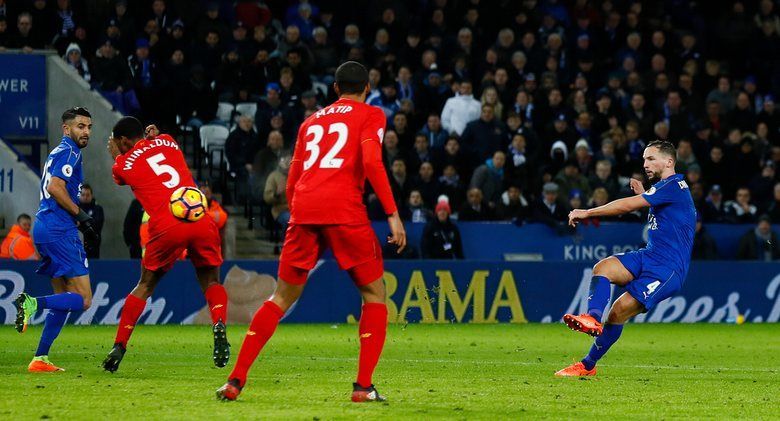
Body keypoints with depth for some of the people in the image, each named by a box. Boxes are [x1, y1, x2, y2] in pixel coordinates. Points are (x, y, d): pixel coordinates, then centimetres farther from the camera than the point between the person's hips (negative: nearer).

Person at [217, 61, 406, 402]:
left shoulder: (311, 121, 26)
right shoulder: (370, 115, 11)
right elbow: (371, 161, -7)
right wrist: (392, 214, -9)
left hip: (303, 208, 4)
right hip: (344, 209, -4)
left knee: (282, 297, 13)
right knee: (374, 293, 8)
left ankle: (235, 380, 5)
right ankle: (363, 386, -4)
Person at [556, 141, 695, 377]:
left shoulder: (674, 186, -12)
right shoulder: (664, 188, 19)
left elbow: (629, 205, -17)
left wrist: (587, 213, -11)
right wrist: (643, 194, 25)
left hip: (668, 268, -9)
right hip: (648, 257, 9)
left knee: (619, 311, -17)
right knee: (602, 268, -16)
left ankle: (588, 365, -15)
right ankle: (592, 318, -32)